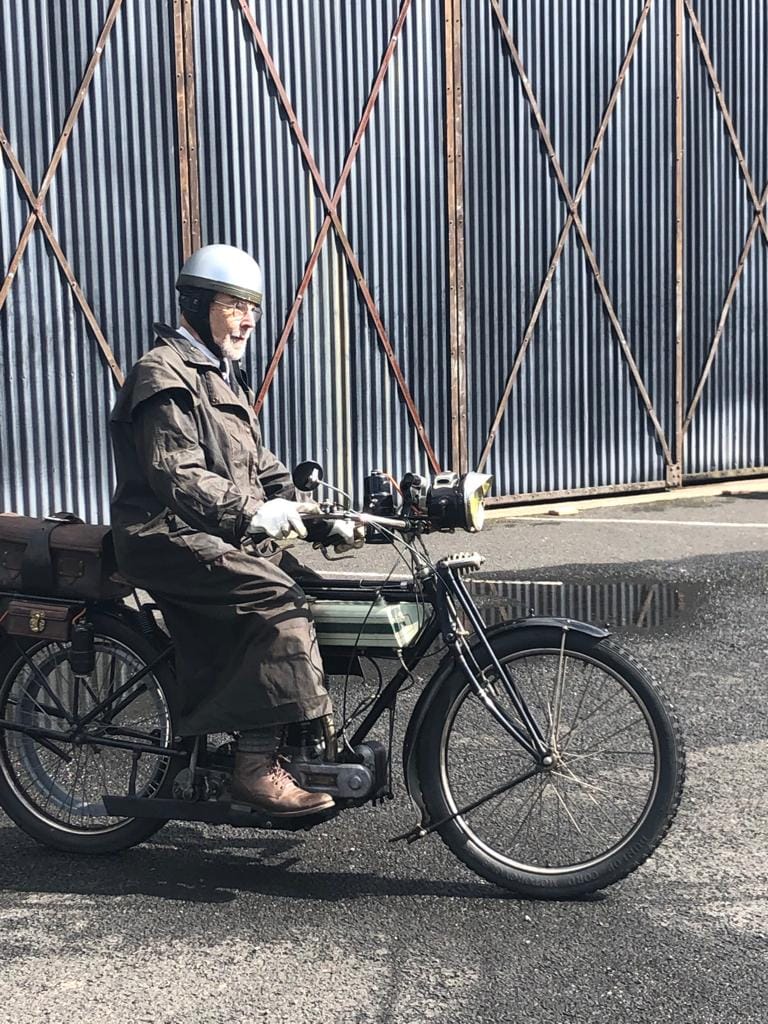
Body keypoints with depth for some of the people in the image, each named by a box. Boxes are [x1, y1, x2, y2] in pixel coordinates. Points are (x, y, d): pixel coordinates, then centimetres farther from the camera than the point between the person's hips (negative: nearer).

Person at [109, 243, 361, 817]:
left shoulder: (225, 376, 23)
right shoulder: (167, 374, -8)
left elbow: (260, 465, 20)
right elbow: (175, 475, -20)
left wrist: (318, 514, 6)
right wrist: (251, 512, -29)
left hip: (218, 534, 10)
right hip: (167, 535, -10)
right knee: (278, 599, -26)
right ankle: (258, 764, -23)